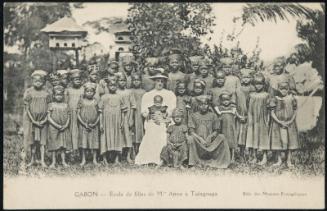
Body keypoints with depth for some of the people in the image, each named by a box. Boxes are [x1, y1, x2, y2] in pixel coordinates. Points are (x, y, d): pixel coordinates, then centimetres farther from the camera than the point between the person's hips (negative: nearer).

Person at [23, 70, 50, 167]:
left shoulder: (46, 93, 0)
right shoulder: (29, 92, -4)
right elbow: (27, 108, -4)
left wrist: (45, 120, -9)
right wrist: (33, 121, -11)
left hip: (43, 120, 1)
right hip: (31, 120, -1)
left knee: (42, 139, -1)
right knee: (32, 139, 5)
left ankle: (42, 160, 3)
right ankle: (33, 159, 16)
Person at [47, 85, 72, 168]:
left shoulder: (66, 105, 5)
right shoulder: (51, 105, -1)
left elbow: (68, 117, 5)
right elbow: (49, 117, -5)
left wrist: (66, 125, -11)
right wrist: (56, 125, -15)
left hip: (64, 129, 2)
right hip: (53, 128, -2)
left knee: (64, 145, 5)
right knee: (54, 145, 2)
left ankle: (63, 161, 13)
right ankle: (53, 162, 9)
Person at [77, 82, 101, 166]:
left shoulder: (95, 101, 1)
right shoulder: (81, 101, -2)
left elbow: (98, 114, 2)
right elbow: (78, 114, -3)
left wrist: (95, 124, -11)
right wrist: (84, 124, -11)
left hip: (94, 126, 1)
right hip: (83, 125, -1)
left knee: (94, 141, 3)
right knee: (83, 141, 2)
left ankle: (94, 159, 11)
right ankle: (83, 159, 11)